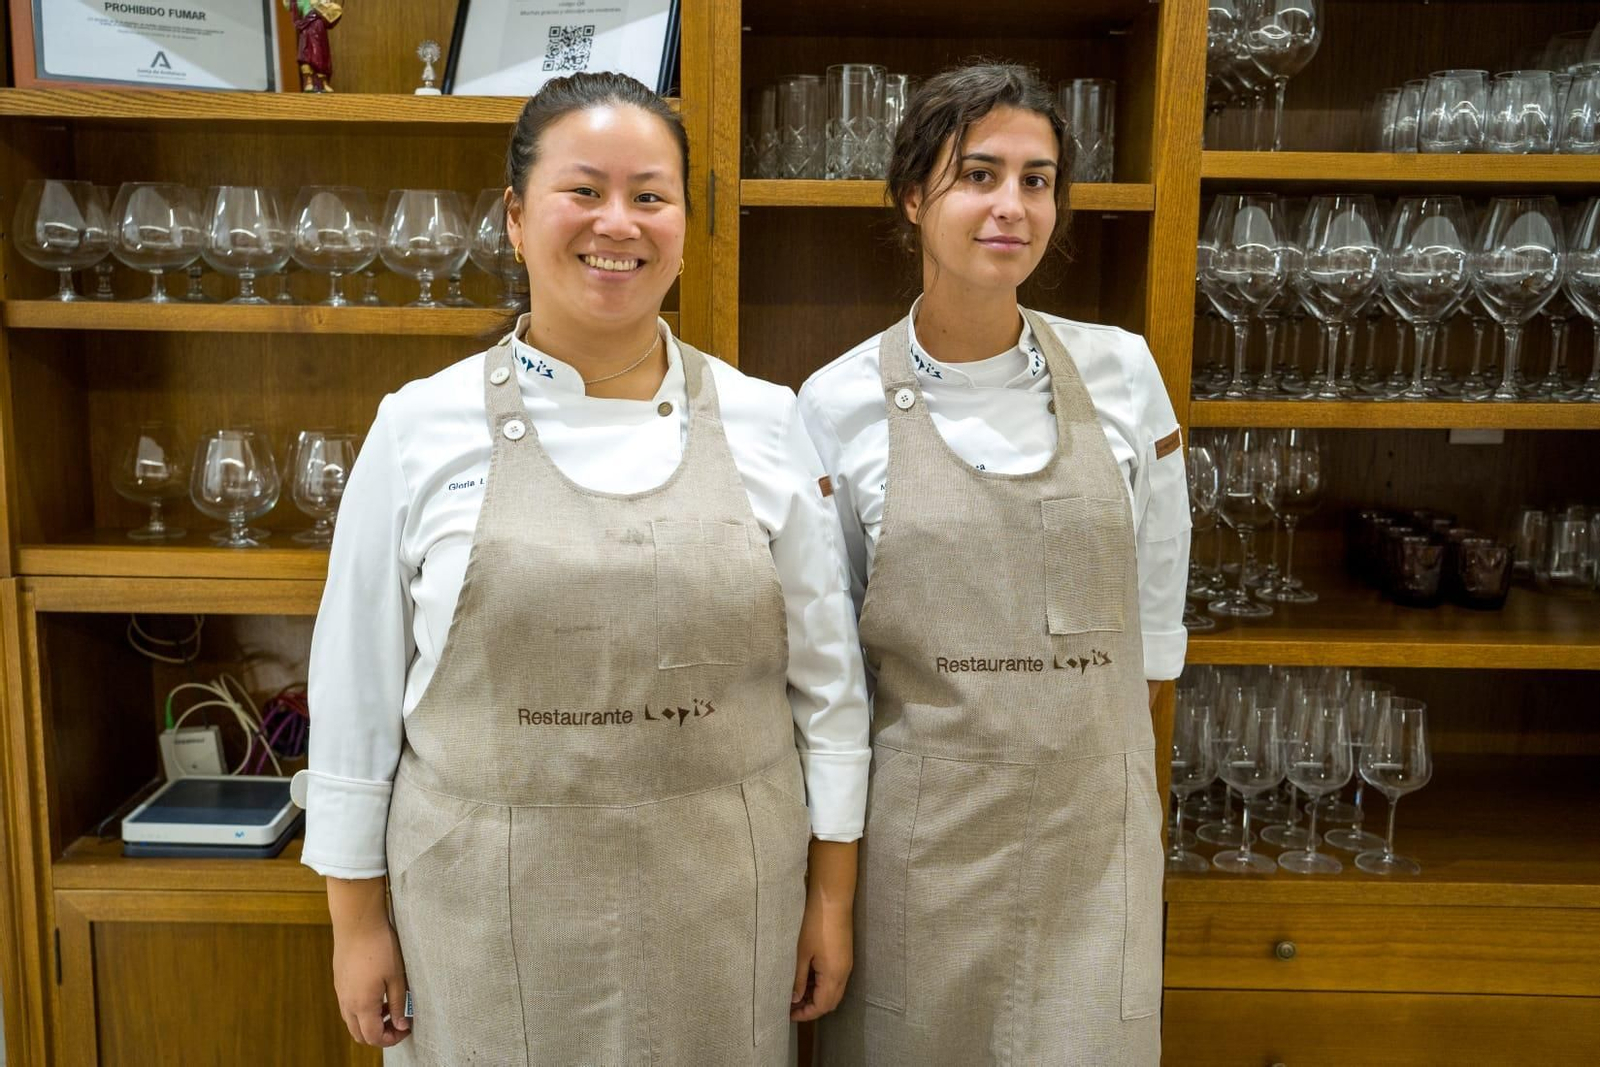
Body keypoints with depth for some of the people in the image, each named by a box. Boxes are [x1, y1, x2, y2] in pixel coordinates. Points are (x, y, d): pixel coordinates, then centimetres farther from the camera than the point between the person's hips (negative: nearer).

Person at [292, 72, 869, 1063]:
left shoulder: (764, 423, -3)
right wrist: (358, 917, 4)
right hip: (489, 904, 0)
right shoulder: (421, 427, -5)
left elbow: (827, 678, 2)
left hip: (721, 903, 1)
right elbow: (360, 687, 0)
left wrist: (832, 896, 3)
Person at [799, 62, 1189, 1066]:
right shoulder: (839, 403, -6)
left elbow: (1157, 606, 7)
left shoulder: (1121, 371, -2)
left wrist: (1124, 778, 9)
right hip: (917, 827, -1)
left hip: (1091, 815, 1)